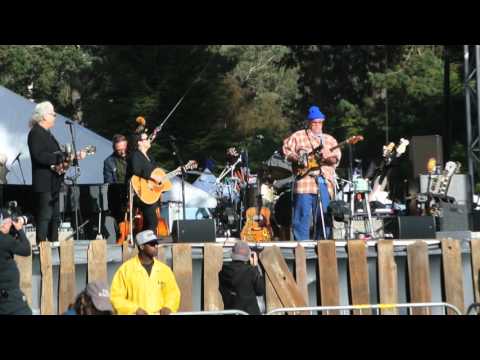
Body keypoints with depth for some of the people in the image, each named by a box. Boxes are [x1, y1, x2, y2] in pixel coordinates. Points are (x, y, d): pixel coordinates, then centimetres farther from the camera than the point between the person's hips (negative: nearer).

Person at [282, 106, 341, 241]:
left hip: (325, 183, 3)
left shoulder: (330, 140, 18)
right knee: (303, 215, -6)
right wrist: (297, 158, -11)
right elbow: (286, 151, 5)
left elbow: (337, 158, 9)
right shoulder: (298, 136, 10)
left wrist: (329, 157, -13)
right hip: (305, 181, -3)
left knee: (325, 217, 3)